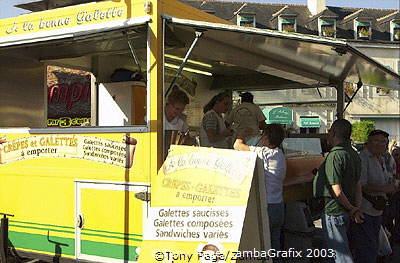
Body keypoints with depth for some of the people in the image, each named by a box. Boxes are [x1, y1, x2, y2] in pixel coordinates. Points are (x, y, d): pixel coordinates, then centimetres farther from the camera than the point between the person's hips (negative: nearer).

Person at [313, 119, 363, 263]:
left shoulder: (334, 156, -21)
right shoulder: (354, 154, 8)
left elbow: (337, 191, -23)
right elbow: (358, 185, 10)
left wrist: (351, 208, -9)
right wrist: (356, 208, 6)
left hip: (333, 211, -9)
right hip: (347, 212, 9)